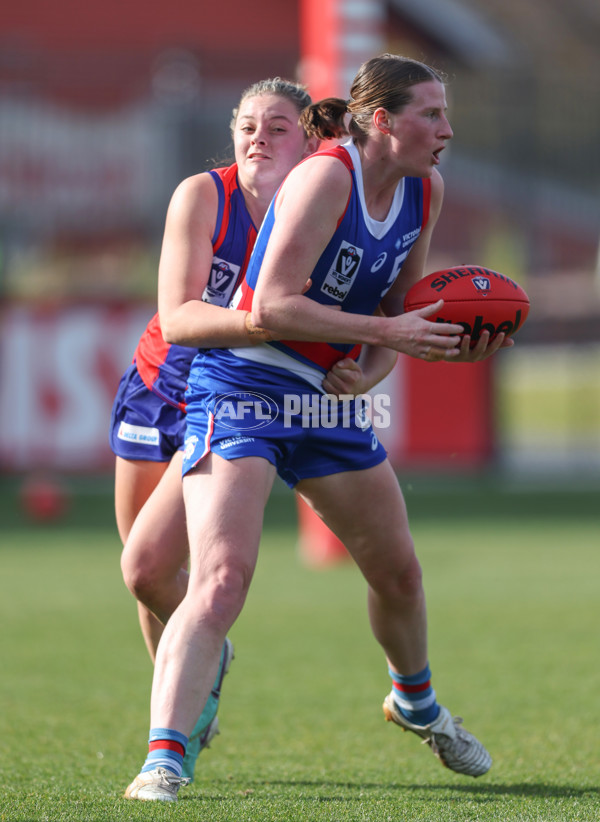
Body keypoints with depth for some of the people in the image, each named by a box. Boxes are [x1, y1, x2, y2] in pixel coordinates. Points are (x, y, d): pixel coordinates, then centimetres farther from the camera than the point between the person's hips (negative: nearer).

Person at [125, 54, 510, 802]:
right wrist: (388, 332, -25)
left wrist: (452, 344, -4)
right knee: (222, 578, -23)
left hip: (327, 401, 8)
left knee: (398, 572, 20)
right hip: (243, 388, -8)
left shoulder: (425, 191, 4)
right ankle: (163, 761, -27)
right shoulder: (326, 179, -20)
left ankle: (416, 703, 49)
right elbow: (271, 307, -25)